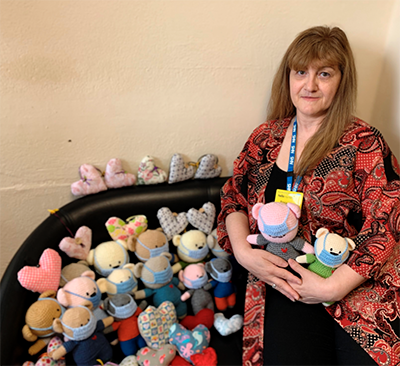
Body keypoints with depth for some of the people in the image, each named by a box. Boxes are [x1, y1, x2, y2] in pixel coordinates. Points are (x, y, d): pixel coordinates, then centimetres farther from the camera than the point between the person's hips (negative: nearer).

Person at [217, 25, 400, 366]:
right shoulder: (266, 137, 8)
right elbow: (233, 199, 10)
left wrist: (332, 287, -15)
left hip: (356, 282, -1)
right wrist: (243, 251, -7)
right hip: (282, 281, 1)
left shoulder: (364, 142, -3)